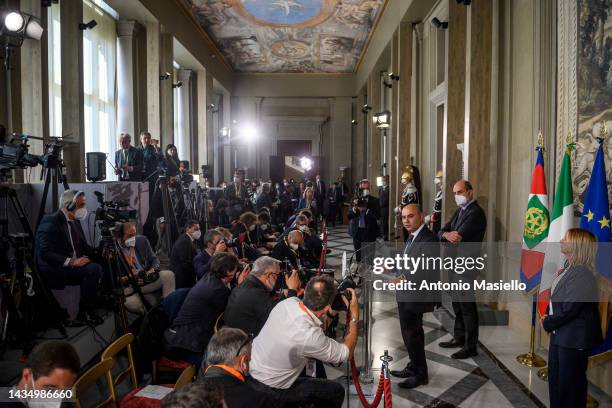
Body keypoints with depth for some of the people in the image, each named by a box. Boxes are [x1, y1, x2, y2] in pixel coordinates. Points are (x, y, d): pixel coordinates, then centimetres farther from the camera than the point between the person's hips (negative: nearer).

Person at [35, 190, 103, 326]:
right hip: (55, 271, -8)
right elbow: (45, 253, -21)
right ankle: (84, 313, -14)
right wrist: (71, 261, -29)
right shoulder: (50, 222, -13)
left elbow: (84, 247, 15)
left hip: (75, 267, 8)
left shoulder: (75, 222, 13)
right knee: (94, 268, -27)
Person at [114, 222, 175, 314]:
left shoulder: (142, 240, 4)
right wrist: (123, 280, -21)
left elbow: (154, 259, 8)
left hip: (148, 280, 4)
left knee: (168, 275, -23)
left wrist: (152, 270, -13)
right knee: (132, 303, -35)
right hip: (129, 286, -3)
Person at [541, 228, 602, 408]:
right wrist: (547, 316, 0)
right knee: (554, 378, 19)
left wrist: (547, 323, -10)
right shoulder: (569, 268, 5)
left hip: (574, 339, -9)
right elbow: (555, 299, 14)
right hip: (559, 334, 9)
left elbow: (568, 310, -24)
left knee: (569, 382, 6)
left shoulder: (582, 274, -24)